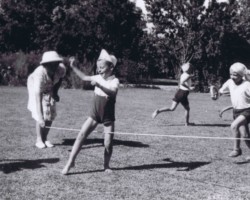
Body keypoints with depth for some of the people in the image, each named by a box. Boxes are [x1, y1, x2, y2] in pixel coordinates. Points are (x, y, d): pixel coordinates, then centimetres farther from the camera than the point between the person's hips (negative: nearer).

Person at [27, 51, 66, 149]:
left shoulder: (61, 69, -30)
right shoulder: (40, 73, -42)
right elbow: (37, 95, -44)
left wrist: (55, 92, -9)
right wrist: (40, 117, -49)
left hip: (50, 88, 4)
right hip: (36, 88, -4)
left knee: (51, 114, -2)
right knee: (42, 114, -16)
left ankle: (45, 139, 12)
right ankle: (39, 140, -2)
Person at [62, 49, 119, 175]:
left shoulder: (114, 81, -15)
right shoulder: (98, 78, 0)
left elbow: (112, 92, -36)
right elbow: (84, 77, 16)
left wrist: (99, 85, -49)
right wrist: (73, 67, 9)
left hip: (108, 117, -4)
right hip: (94, 115, 4)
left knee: (108, 143, -3)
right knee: (81, 135, -7)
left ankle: (106, 165, 21)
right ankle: (70, 162, -1)